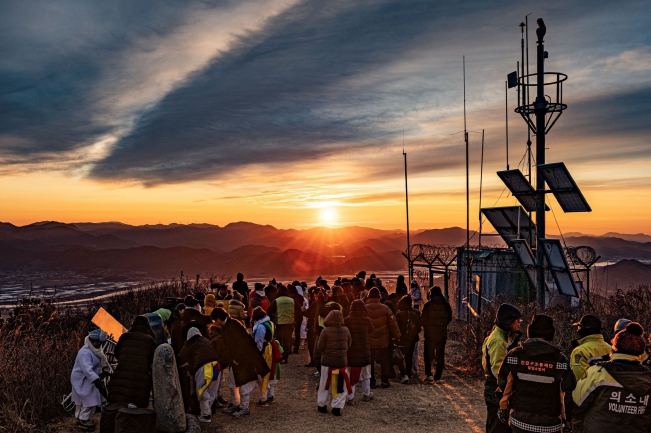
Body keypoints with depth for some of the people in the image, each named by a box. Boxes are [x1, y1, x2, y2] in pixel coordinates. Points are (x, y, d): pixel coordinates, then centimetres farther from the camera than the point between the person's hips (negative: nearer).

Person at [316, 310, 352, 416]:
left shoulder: (326, 331, -12)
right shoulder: (346, 330, -3)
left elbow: (320, 347, -9)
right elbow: (349, 345, 5)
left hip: (327, 361, -1)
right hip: (342, 361, 1)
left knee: (325, 384, 14)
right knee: (341, 385, 11)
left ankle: (322, 405, 24)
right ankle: (337, 407, 8)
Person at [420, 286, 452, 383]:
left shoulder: (428, 304, -12)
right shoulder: (446, 304, -1)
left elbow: (423, 319, -11)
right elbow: (449, 318, 8)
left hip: (430, 333, -3)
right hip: (442, 334, 3)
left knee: (428, 354, 11)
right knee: (440, 356, 11)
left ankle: (428, 374, 3)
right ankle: (437, 377, 13)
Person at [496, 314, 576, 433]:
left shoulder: (514, 356, -7)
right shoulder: (560, 360, -10)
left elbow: (503, 387, -2)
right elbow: (568, 394, -5)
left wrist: (504, 411, 11)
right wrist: (567, 422, 8)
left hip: (519, 422, 1)